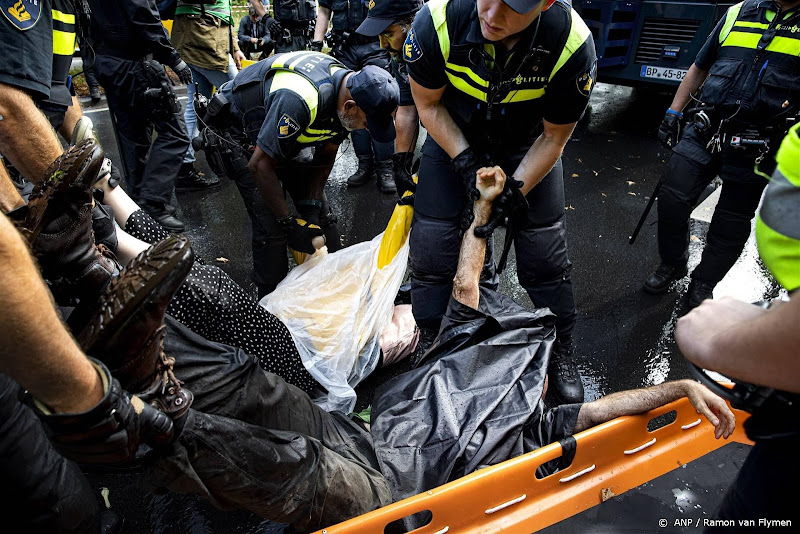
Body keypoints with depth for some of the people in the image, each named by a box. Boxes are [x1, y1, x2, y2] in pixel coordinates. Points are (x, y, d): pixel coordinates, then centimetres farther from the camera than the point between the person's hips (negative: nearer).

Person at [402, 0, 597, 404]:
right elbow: (428, 103, -12)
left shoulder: (573, 45, -30)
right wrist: (466, 164, -21)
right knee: (431, 246, -4)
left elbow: (554, 138, -15)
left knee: (545, 254, -1)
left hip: (527, 145, 0)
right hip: (454, 138, 1)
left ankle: (561, 354, 23)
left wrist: (514, 192, -22)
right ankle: (430, 348, 20)